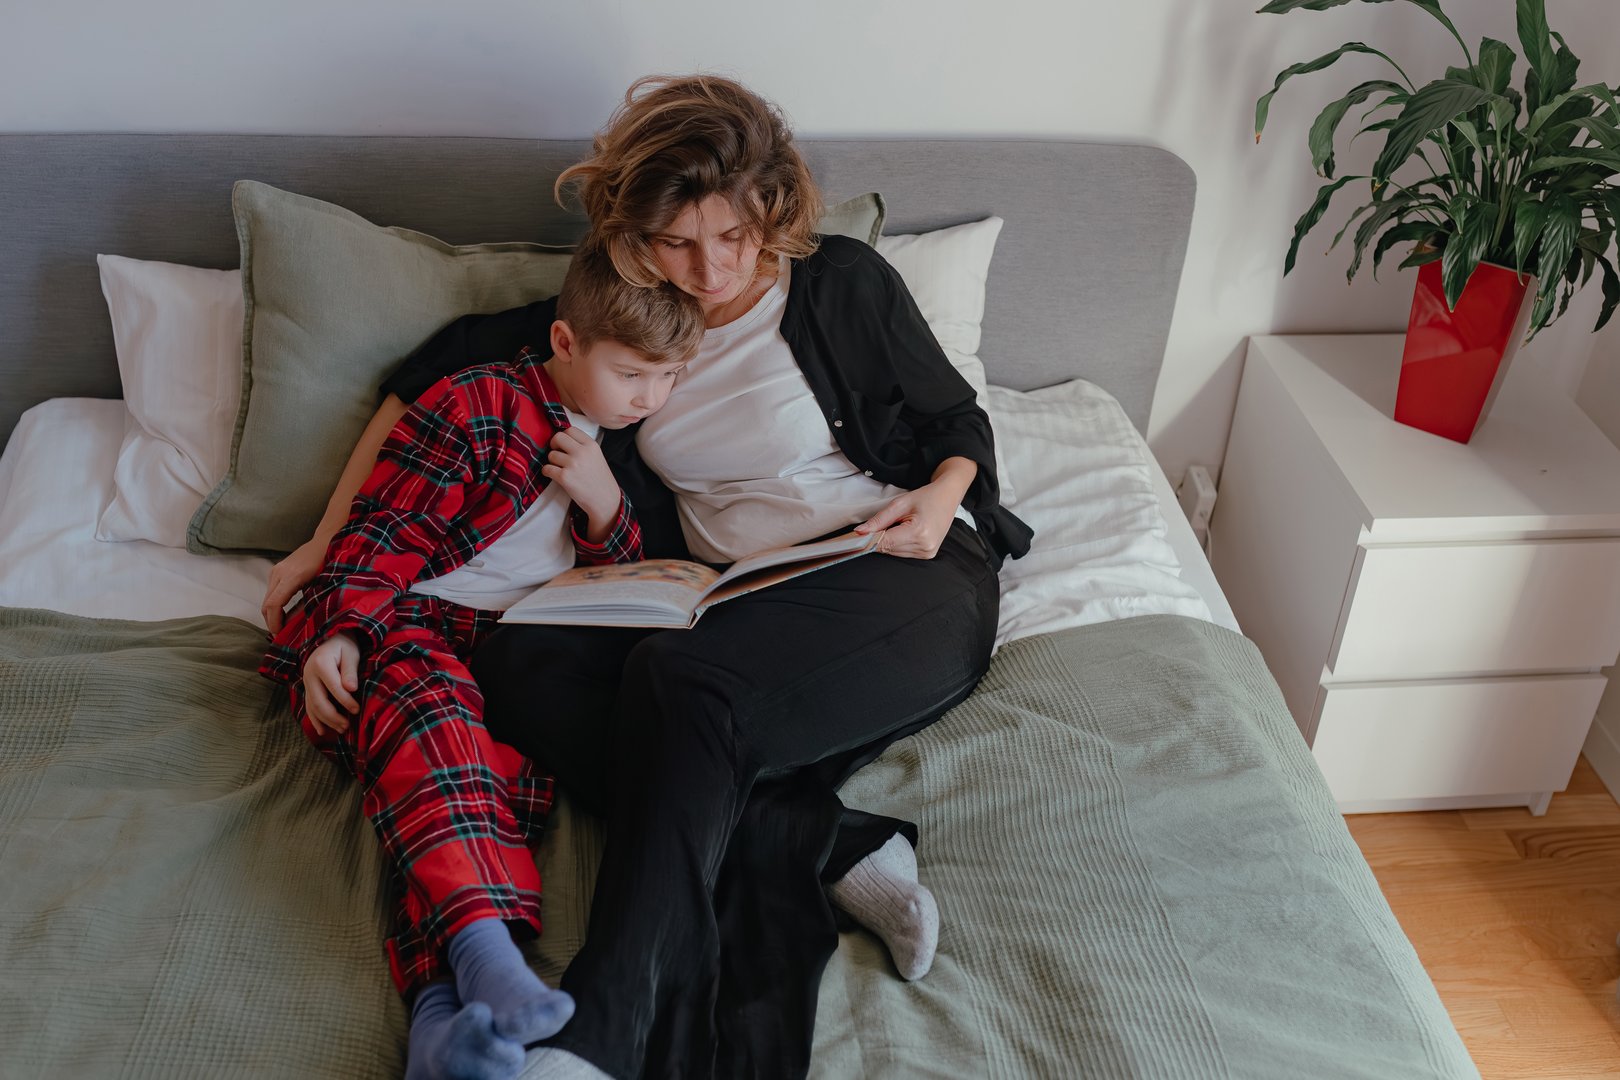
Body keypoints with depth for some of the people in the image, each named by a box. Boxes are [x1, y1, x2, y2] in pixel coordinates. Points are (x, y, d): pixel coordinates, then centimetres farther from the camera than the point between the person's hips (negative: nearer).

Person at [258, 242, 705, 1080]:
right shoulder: (478, 406, 2)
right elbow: (383, 532, -1)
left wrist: (605, 506, 0)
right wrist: (336, 633, -15)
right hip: (400, 626, -3)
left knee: (519, 767, -30)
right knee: (424, 701, -39)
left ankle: (446, 1007, -47)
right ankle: (485, 950, -54)